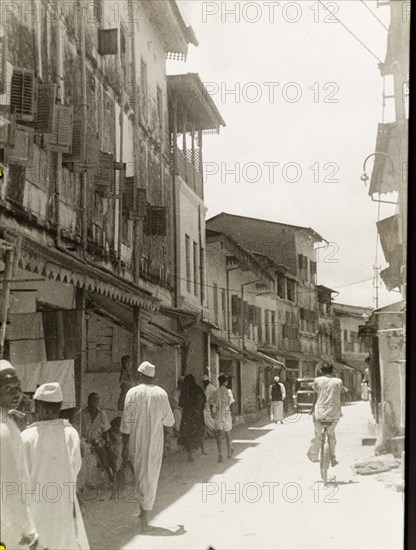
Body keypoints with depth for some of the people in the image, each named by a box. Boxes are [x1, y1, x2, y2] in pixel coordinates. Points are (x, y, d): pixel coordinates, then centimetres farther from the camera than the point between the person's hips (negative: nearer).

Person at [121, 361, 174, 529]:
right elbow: (169, 421, 3)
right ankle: (145, 513, 2)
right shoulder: (161, 394, -3)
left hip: (136, 442, 0)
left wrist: (125, 446, -2)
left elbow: (127, 421, -8)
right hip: (155, 441, 1)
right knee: (151, 476, 6)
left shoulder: (133, 393, -7)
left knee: (139, 475, 13)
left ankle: (143, 508, 19)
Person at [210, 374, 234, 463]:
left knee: (219, 434, -3)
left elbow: (212, 405, -2)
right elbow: (231, 404, -5)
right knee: (228, 433, 17)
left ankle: (220, 454, -16)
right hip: (227, 414, 0)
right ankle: (229, 452, 31)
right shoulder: (228, 391, -4)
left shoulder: (215, 392, -1)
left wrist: (212, 413, 9)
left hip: (218, 415, 0)